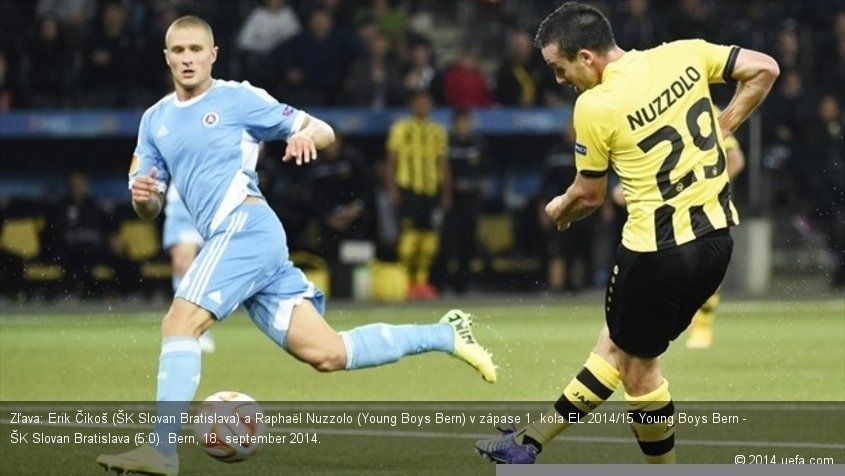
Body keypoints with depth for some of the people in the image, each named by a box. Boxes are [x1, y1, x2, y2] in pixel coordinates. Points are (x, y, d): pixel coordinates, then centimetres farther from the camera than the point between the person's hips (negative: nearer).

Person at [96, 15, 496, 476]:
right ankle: (446, 336, 15)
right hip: (230, 239, 7)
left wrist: (306, 135, -18)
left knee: (179, 322, -20)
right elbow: (150, 210, 20)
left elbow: (324, 130, 6)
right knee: (327, 354, 2)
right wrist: (141, 197, -4)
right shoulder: (155, 120, 21)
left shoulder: (238, 98, 4)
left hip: (245, 226, -7)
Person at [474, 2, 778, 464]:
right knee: (618, 343, 18)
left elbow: (589, 194, -2)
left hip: (658, 250, -7)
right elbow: (764, 69, 4)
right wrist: (720, 128, 11)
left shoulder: (595, 106, -15)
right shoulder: (685, 54, 0)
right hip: (714, 235, 7)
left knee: (637, 366, 11)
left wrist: (559, 210, 20)